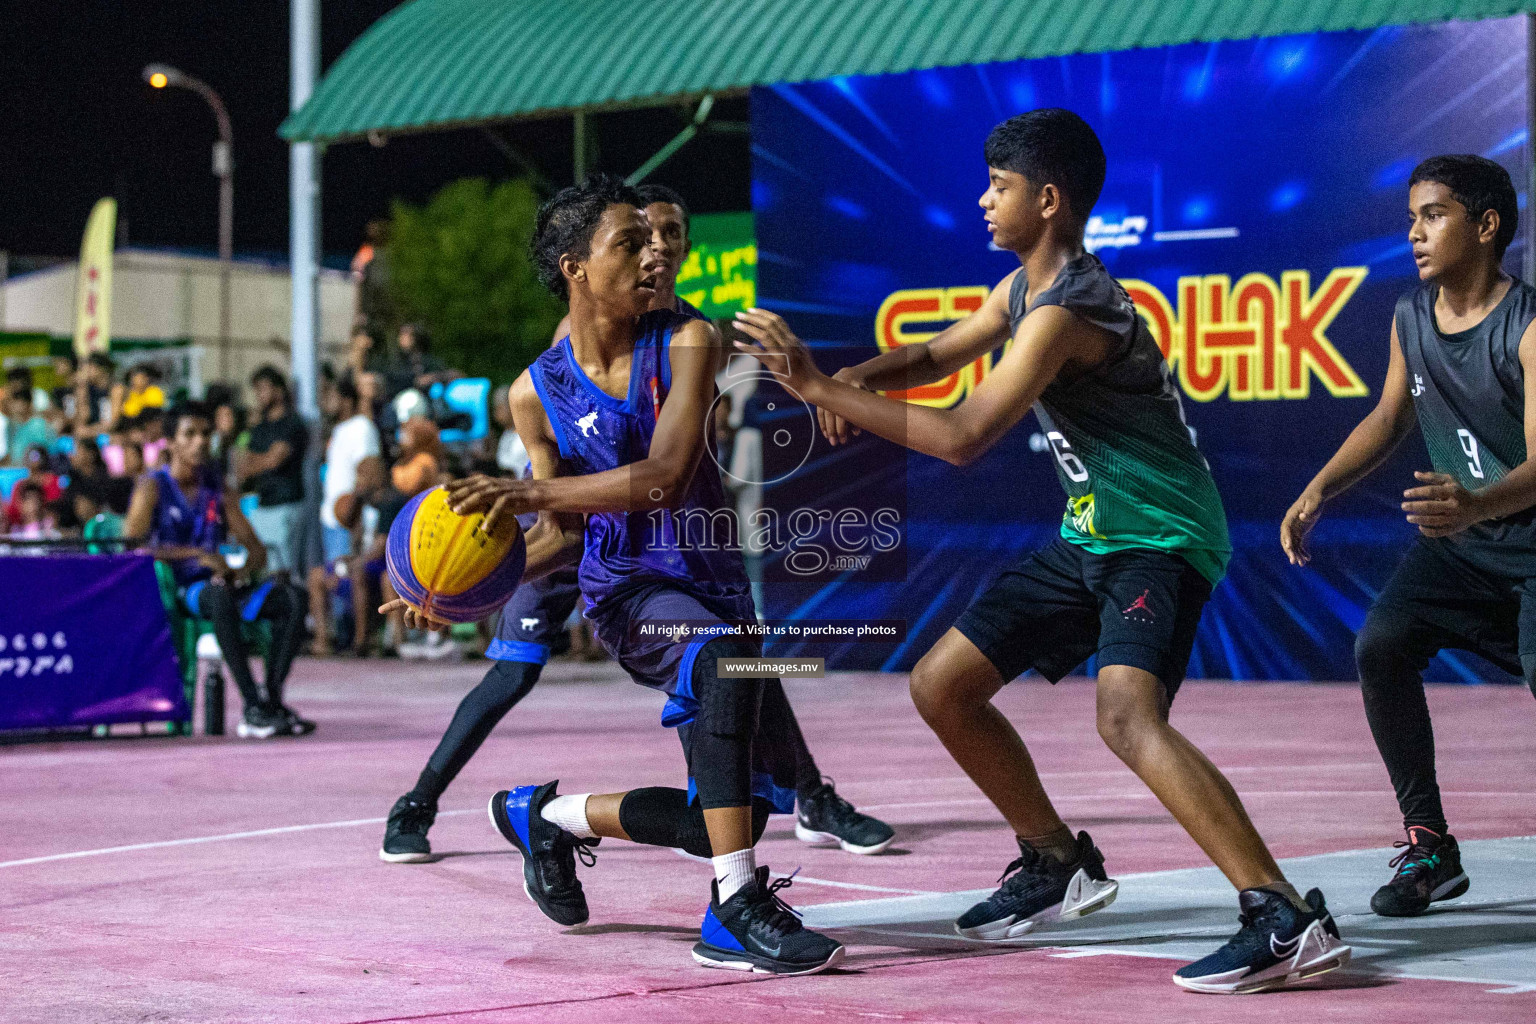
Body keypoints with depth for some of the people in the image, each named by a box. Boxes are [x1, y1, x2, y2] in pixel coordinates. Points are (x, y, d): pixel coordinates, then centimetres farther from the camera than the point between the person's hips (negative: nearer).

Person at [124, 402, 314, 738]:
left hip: (215, 582, 6)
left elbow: (257, 549, 13)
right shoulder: (153, 487, 1)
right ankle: (253, 708, -44)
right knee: (220, 597, -40)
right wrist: (196, 554, -21)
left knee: (291, 597, -19)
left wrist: (242, 570, -12)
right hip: (170, 588, -6)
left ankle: (272, 698, -27)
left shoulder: (219, 491, 16)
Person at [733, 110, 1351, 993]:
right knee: (941, 685, 11)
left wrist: (819, 387, -23)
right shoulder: (1022, 289, 9)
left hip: (1161, 540, -10)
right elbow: (935, 357, 24)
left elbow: (963, 437, -27)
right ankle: (1061, 864, 27)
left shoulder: (1065, 311, -22)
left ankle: (1290, 919, -33)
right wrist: (855, 381, 1)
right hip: (1091, 538, 10)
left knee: (1128, 717, -33)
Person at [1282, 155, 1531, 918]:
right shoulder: (1410, 318, -1)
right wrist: (1318, 492, 4)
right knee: (1380, 647, -15)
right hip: (1457, 540, 6)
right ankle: (1430, 847, -3)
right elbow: (1389, 418, 16)